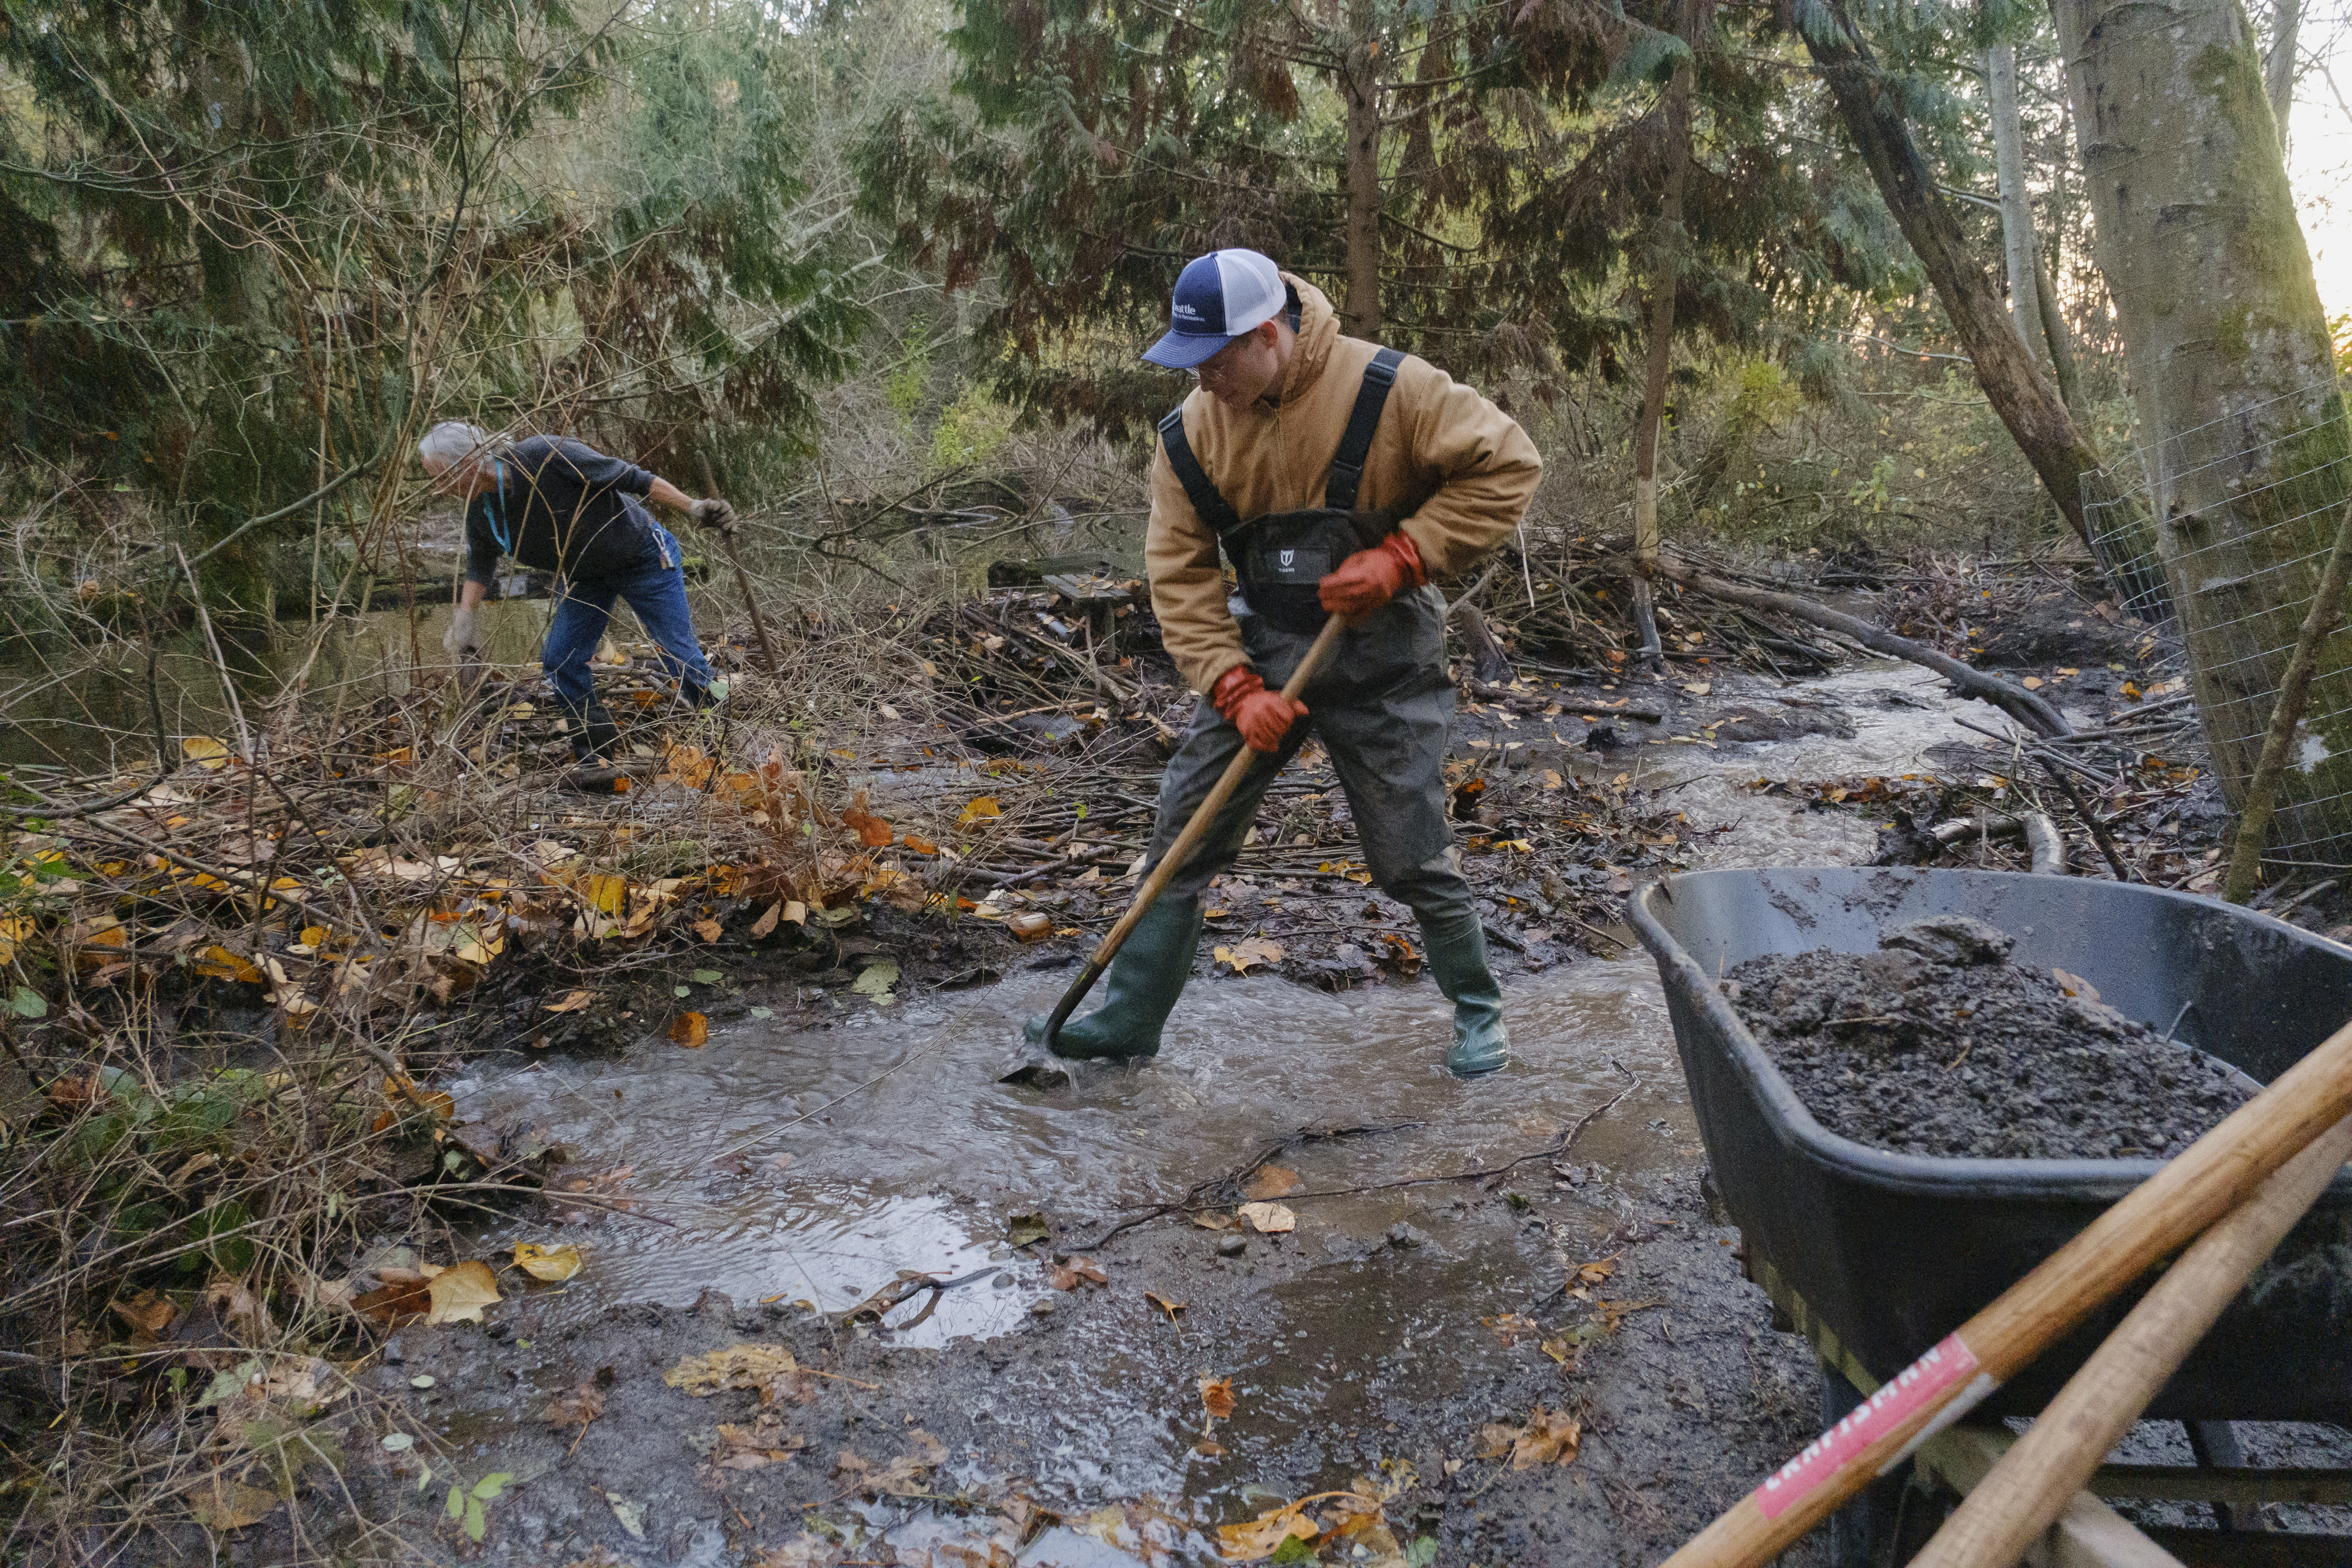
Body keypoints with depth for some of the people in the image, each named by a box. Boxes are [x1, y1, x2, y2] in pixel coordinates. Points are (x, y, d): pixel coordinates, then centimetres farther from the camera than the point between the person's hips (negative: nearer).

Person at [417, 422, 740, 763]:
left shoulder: (549, 456, -33)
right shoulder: (480, 511, -11)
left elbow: (633, 479, -27)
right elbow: (480, 567, 9)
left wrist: (694, 508, -26)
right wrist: (465, 617, 2)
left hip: (644, 559, -6)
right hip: (583, 575, 7)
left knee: (680, 654, -5)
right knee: (560, 660, 0)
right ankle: (596, 758, 16)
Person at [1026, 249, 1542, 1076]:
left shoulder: (1388, 390, -17)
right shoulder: (1192, 433, -5)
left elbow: (1507, 464, -14)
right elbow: (1180, 577, -3)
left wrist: (1401, 556, -21)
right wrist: (1236, 689, -15)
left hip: (1379, 657, -4)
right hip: (1263, 648, 4)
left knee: (1411, 854, 1)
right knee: (1182, 834, 3)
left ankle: (1478, 1010, 27)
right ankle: (1129, 1019, 17)